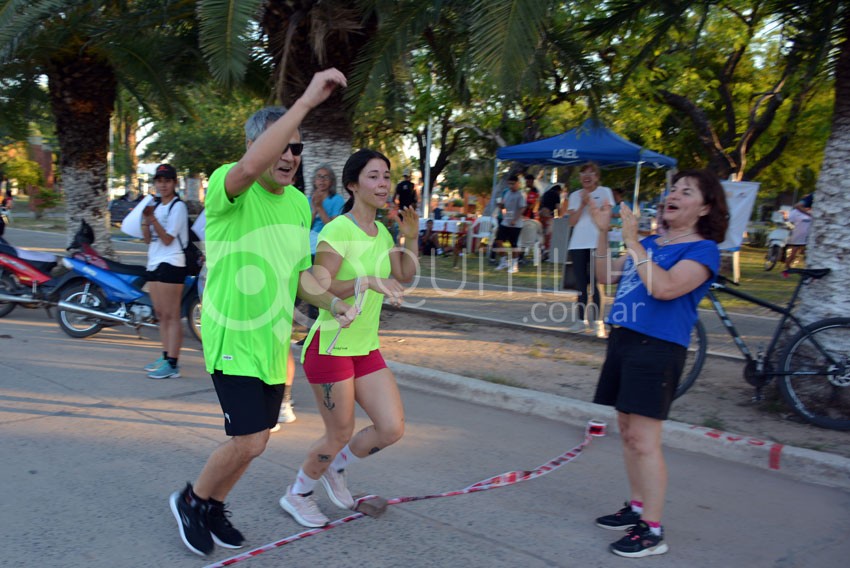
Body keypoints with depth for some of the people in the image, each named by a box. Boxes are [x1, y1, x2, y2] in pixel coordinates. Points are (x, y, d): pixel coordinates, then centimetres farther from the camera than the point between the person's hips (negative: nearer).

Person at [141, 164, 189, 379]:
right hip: (154, 264, 9)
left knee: (171, 315, -10)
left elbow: (167, 239, -13)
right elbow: (148, 239, 13)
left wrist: (153, 219, -22)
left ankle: (172, 364, -11)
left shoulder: (178, 206, -6)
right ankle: (166, 357, 18)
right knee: (161, 315, 11)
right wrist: (145, 219, -2)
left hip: (171, 264, -9)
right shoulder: (156, 206, 18)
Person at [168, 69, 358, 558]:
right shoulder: (230, 189, -15)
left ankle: (213, 507, 41)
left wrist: (334, 303, 0)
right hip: (234, 340, -7)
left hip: (275, 343, 7)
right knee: (248, 443, -8)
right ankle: (192, 500, 21)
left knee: (254, 441, 16)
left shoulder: (300, 204, 8)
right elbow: (250, 166, -40)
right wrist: (308, 100, -40)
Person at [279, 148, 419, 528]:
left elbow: (404, 277, 18)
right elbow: (319, 289, -24)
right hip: (331, 346, -7)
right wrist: (367, 281, -38)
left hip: (366, 348, 8)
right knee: (340, 435, 2)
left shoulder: (382, 232, 8)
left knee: (392, 429, 3)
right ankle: (297, 494, 29)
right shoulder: (337, 230, -16)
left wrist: (411, 238, 2)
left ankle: (335, 468, 30)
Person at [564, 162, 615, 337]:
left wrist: (590, 201, -10)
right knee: (581, 283, 5)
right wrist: (582, 205, -8)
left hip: (597, 243, -3)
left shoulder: (604, 192, 6)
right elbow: (572, 221, 4)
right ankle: (581, 319, 10)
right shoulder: (575, 195, 13)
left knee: (594, 282, -9)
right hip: (578, 244, 4)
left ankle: (596, 320, -4)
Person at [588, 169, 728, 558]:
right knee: (627, 431, 14)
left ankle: (652, 531, 0)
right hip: (622, 339, 8)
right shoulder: (650, 243, 16)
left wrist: (632, 241, -20)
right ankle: (637, 507, 28)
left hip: (658, 347, -8)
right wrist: (603, 232, 7)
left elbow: (665, 287, -23)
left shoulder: (703, 250, -6)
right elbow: (607, 277, 17)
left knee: (643, 439, -8)